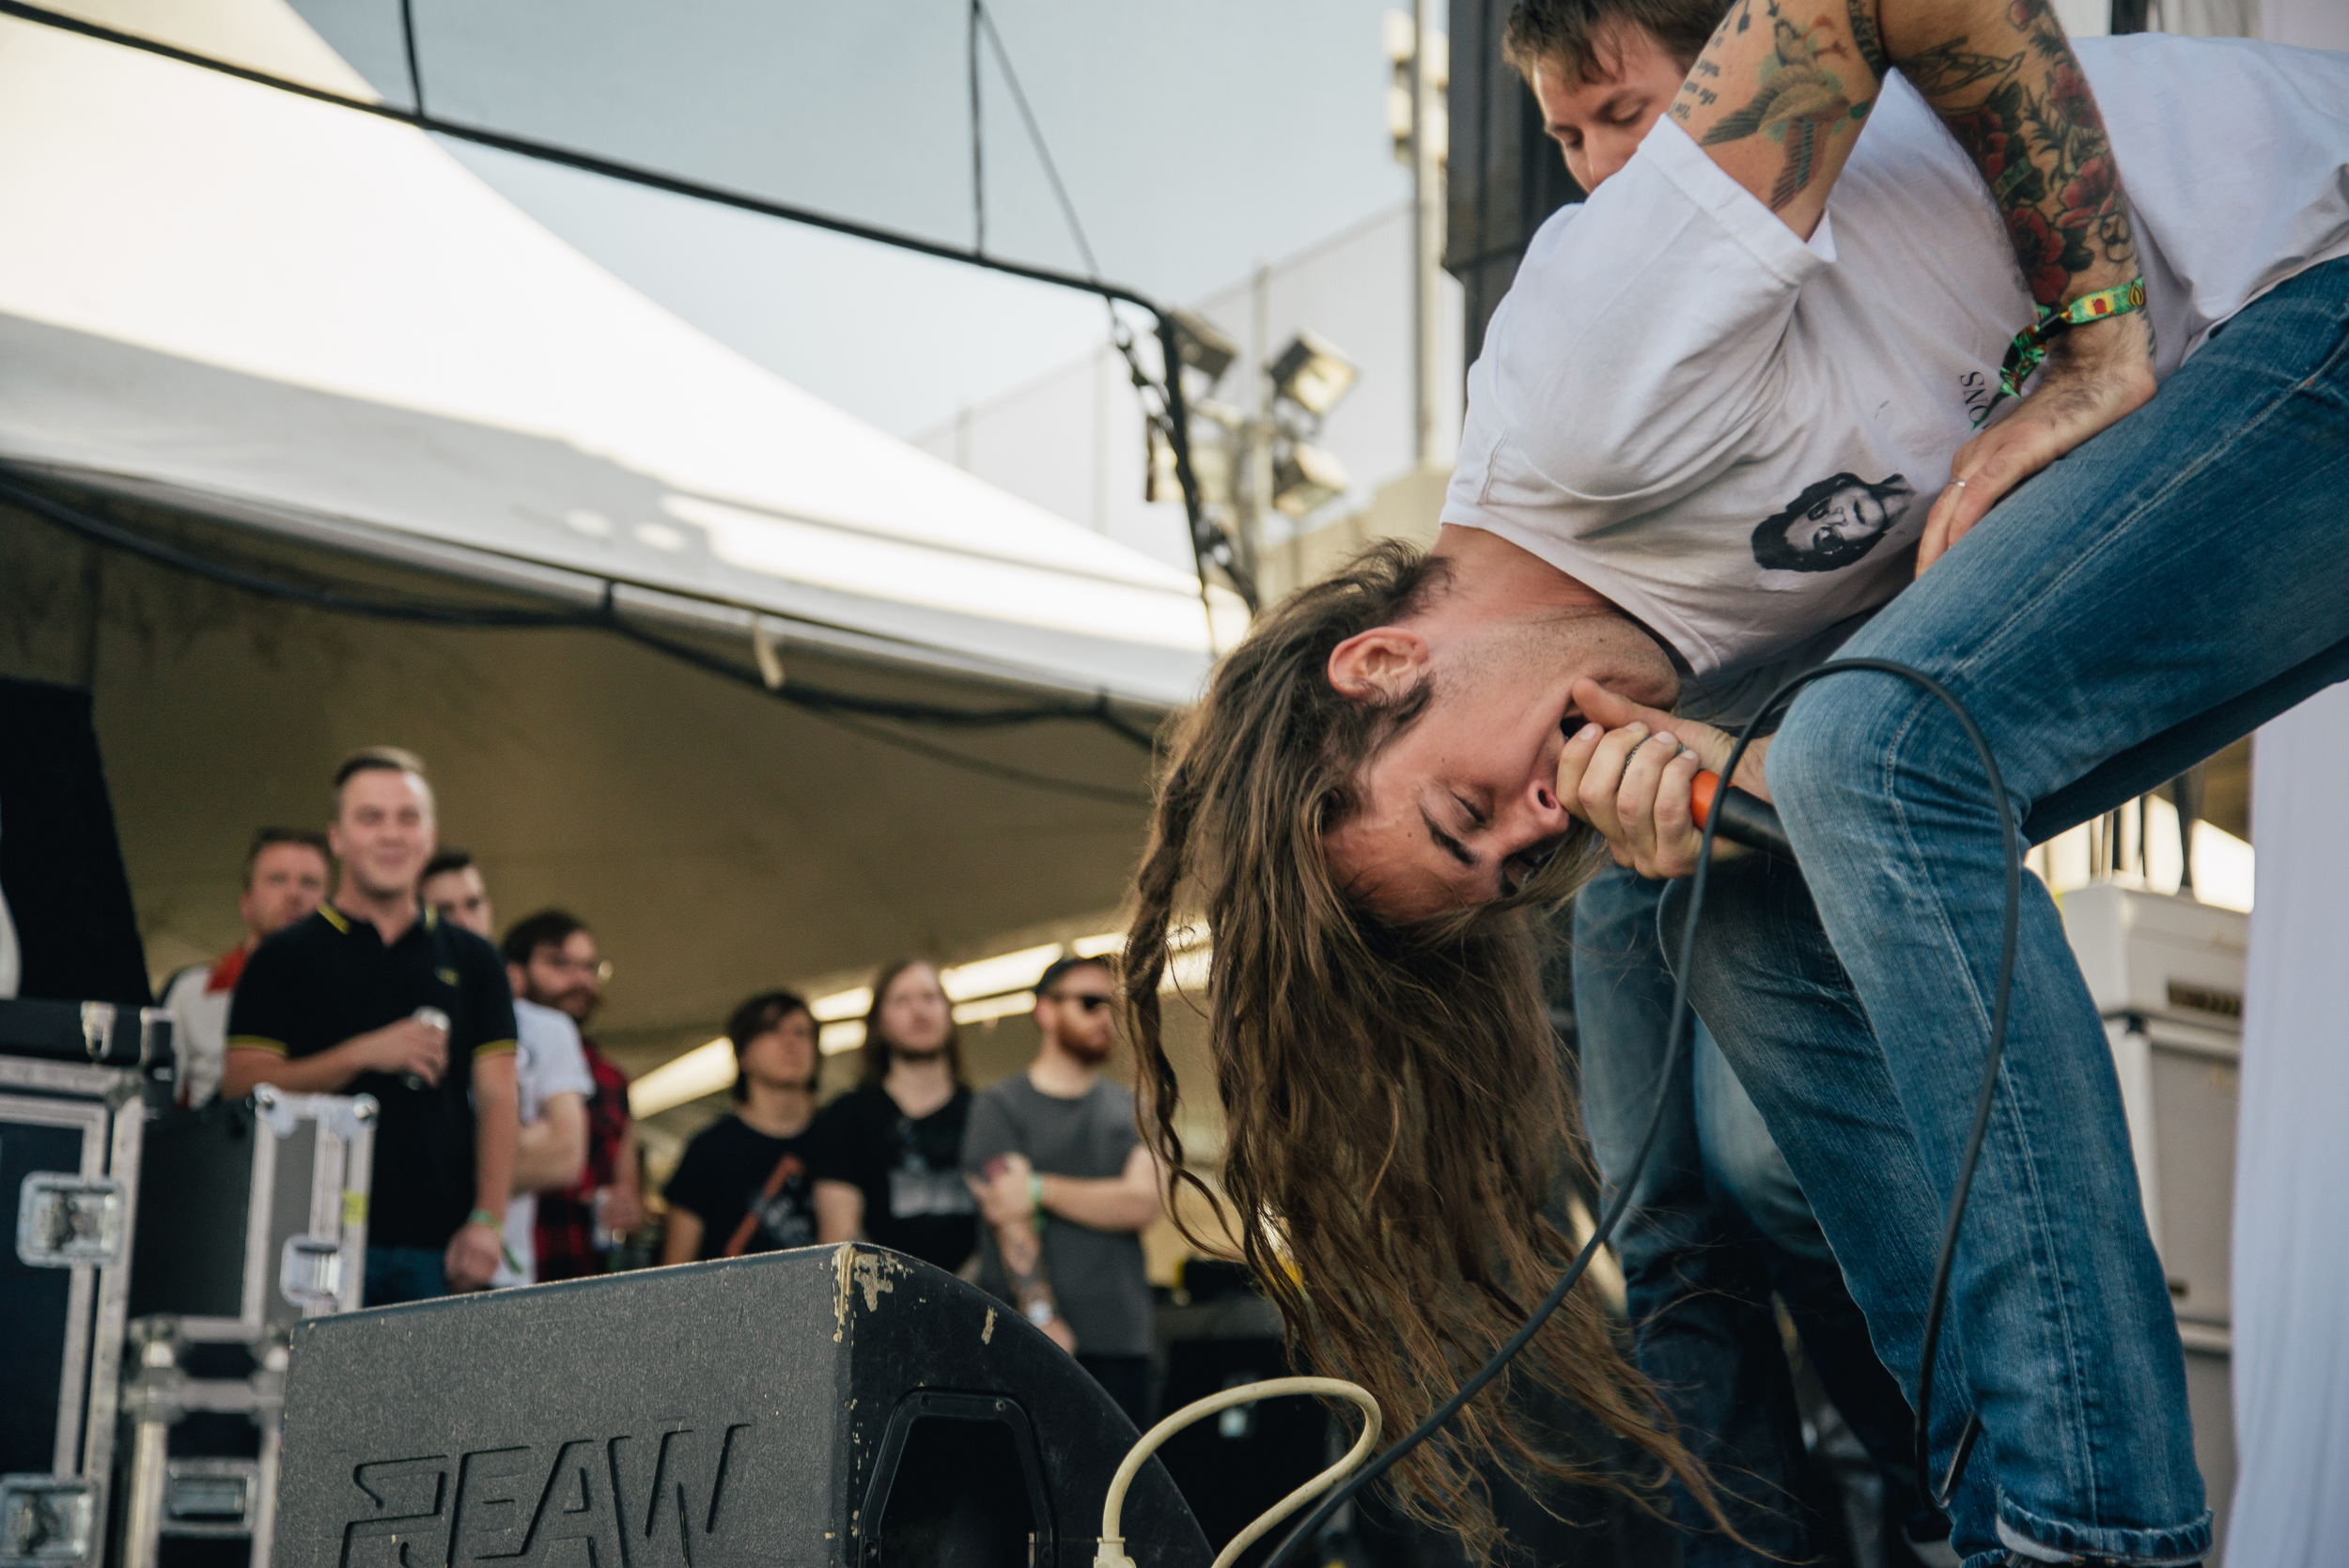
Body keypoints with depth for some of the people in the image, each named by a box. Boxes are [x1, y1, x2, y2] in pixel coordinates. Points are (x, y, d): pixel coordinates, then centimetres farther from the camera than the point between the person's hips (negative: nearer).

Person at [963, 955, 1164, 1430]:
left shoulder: (1132, 1109, 17)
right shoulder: (999, 1105, 4)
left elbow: (1144, 1203, 0)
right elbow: (1009, 1219, -7)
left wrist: (1041, 1189, -9)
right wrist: (1044, 1320, -17)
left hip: (1122, 1339, 4)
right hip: (1026, 1339, -4)